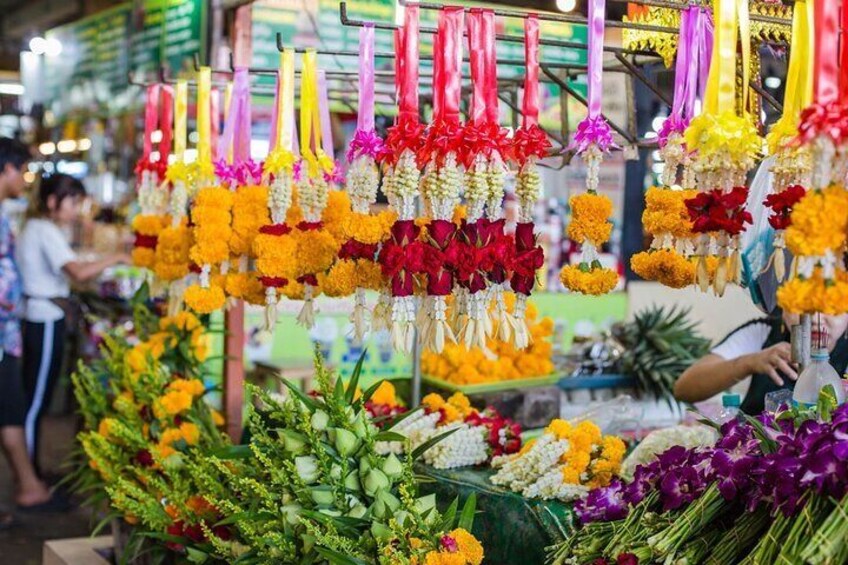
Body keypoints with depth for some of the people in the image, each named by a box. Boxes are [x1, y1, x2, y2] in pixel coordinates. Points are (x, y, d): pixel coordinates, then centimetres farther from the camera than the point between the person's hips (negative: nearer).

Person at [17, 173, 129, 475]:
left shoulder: (33, 227, 15)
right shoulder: (47, 232, -15)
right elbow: (79, 272, -28)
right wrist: (116, 258, -18)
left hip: (34, 317, 10)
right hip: (46, 322, -10)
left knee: (32, 397, 14)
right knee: (36, 401, -4)